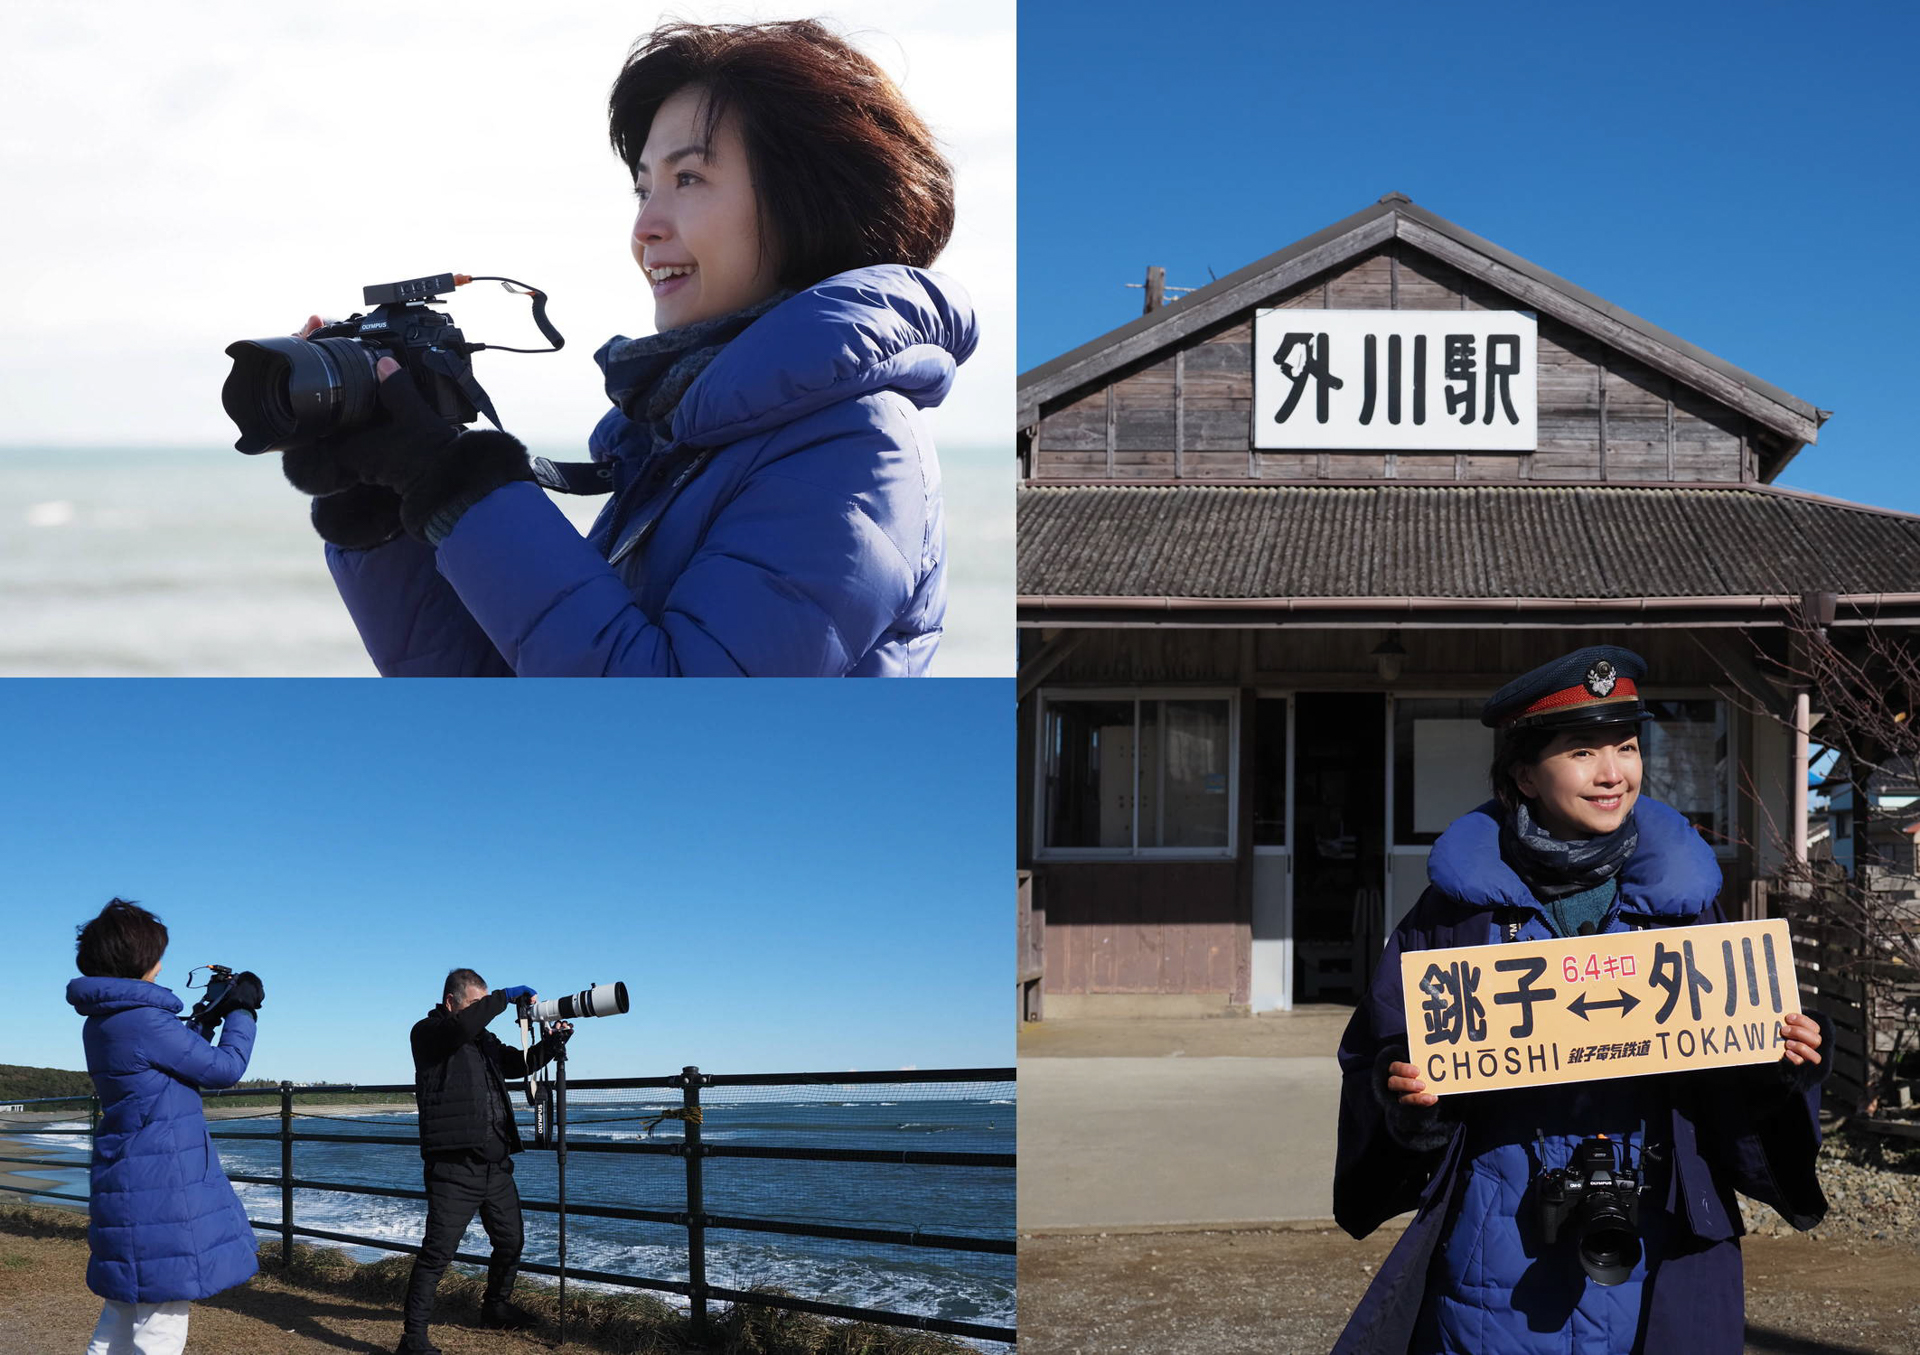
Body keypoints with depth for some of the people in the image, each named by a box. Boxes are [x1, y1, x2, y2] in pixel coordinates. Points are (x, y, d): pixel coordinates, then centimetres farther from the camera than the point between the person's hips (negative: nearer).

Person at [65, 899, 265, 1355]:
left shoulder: (100, 1022, 10)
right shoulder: (144, 1021, -19)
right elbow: (225, 1068, -10)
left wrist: (208, 1015, 19)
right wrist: (242, 1012, 4)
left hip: (125, 1189, 10)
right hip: (163, 1191, -10)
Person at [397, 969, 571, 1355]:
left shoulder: (484, 1039, 19)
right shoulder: (428, 1032, -5)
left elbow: (521, 1064, 26)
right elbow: (462, 1024, -25)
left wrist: (554, 1040, 9)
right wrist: (506, 996, -18)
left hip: (496, 1165, 8)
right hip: (455, 1167, -8)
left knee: (510, 1242, 20)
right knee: (438, 1251, -11)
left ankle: (497, 1306, 42)